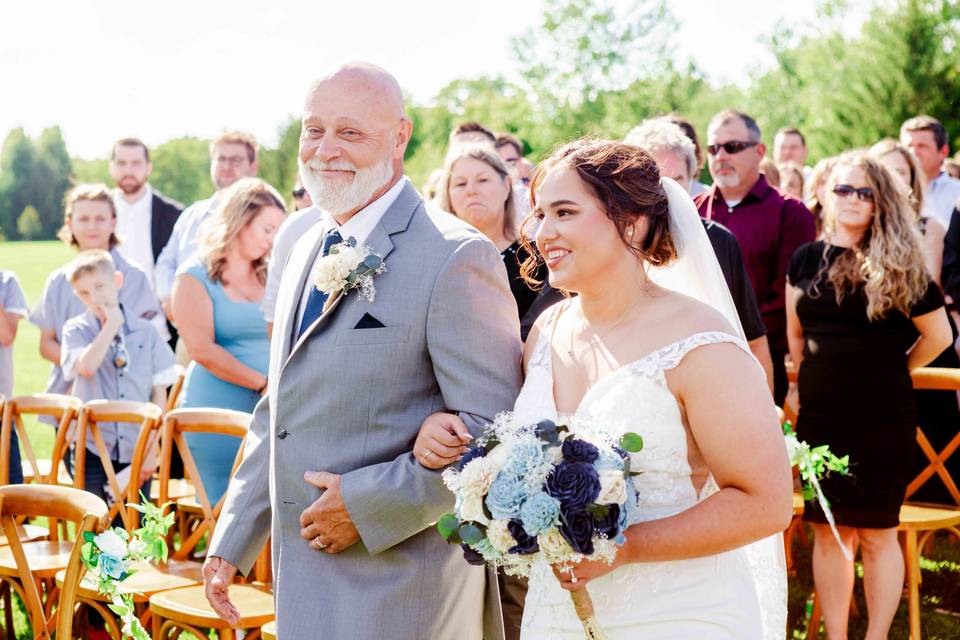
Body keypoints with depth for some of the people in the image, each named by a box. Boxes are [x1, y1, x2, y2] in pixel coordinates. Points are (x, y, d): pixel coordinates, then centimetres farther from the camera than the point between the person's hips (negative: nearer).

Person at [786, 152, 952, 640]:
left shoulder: (900, 264, -4)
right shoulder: (807, 259, 5)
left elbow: (938, 336, 2)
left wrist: (890, 374, 9)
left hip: (882, 417, -3)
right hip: (820, 415, 3)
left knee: (877, 534, 4)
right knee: (828, 531, 7)